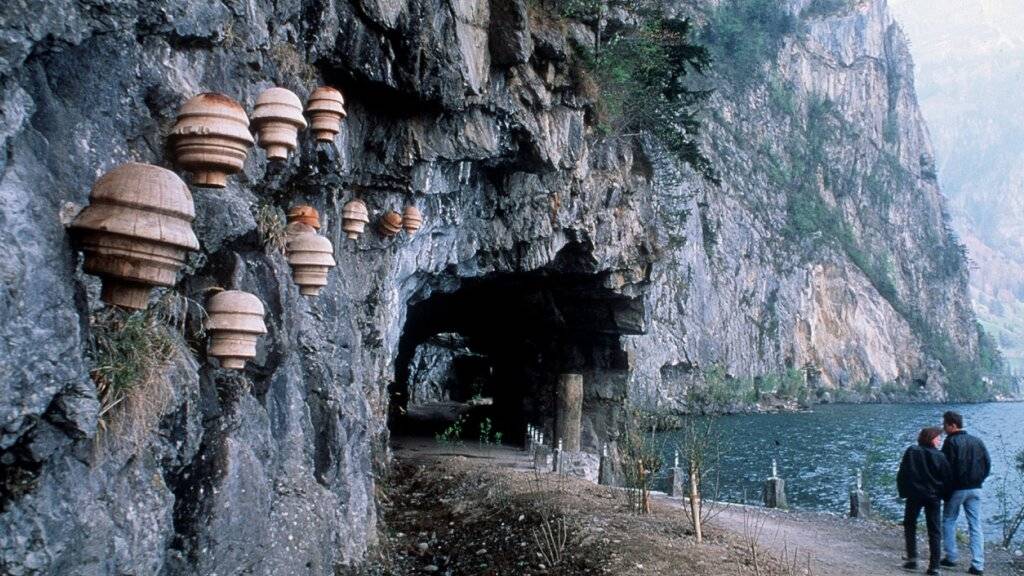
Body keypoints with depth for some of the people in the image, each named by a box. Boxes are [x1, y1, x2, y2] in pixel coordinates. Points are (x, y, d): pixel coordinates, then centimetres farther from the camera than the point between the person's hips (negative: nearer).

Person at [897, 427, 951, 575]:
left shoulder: (911, 452, -3)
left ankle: (912, 559, 4)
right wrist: (943, 495, 12)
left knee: (910, 525, 16)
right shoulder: (940, 456, -5)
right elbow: (947, 479, -2)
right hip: (933, 497, 0)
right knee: (934, 531, 7)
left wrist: (903, 492, 6)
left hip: (914, 495, 0)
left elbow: (902, 474, -3)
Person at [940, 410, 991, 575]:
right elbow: (988, 464, 8)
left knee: (948, 521, 12)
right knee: (976, 526, 5)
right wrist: (978, 480, 14)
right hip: (975, 489, 5)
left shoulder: (951, 442, -12)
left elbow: (946, 467, -13)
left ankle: (951, 557, 11)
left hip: (957, 489, -5)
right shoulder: (977, 441, 6)